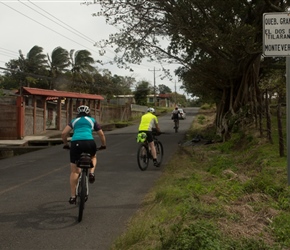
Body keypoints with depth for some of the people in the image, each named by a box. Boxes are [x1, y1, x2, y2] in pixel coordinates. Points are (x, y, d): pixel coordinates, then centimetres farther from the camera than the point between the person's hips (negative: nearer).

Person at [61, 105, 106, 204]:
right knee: (93, 156, 35)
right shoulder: (92, 120, 24)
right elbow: (101, 134, 27)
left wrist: (66, 144, 29)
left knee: (74, 171, 9)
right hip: (89, 142, 0)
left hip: (75, 143, 0)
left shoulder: (74, 121, 25)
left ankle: (72, 197, 9)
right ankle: (91, 173, 8)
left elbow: (63, 133, 14)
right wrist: (103, 145, 42)